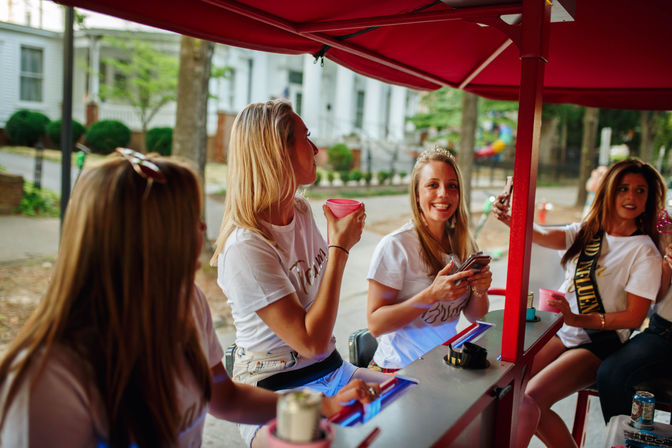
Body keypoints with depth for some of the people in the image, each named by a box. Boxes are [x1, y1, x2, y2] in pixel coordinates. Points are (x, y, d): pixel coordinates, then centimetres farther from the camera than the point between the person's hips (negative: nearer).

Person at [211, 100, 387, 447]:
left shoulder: (303, 212, 4)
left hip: (333, 370, 8)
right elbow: (311, 341, -22)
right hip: (277, 395, -8)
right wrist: (339, 247, -18)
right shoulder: (246, 247, -22)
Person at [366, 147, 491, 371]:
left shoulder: (464, 243, 5)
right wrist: (432, 294, -26)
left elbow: (475, 316, 12)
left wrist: (480, 290, -11)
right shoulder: (395, 245, -14)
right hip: (400, 369, -6)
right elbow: (375, 324, -16)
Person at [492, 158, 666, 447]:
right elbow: (541, 236, -10)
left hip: (598, 344, -5)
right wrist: (508, 218, -31)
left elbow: (634, 316, -10)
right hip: (562, 332, 5)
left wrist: (576, 319, -23)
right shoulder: (588, 231, 8)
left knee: (531, 398, -25)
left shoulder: (645, 252, -6)